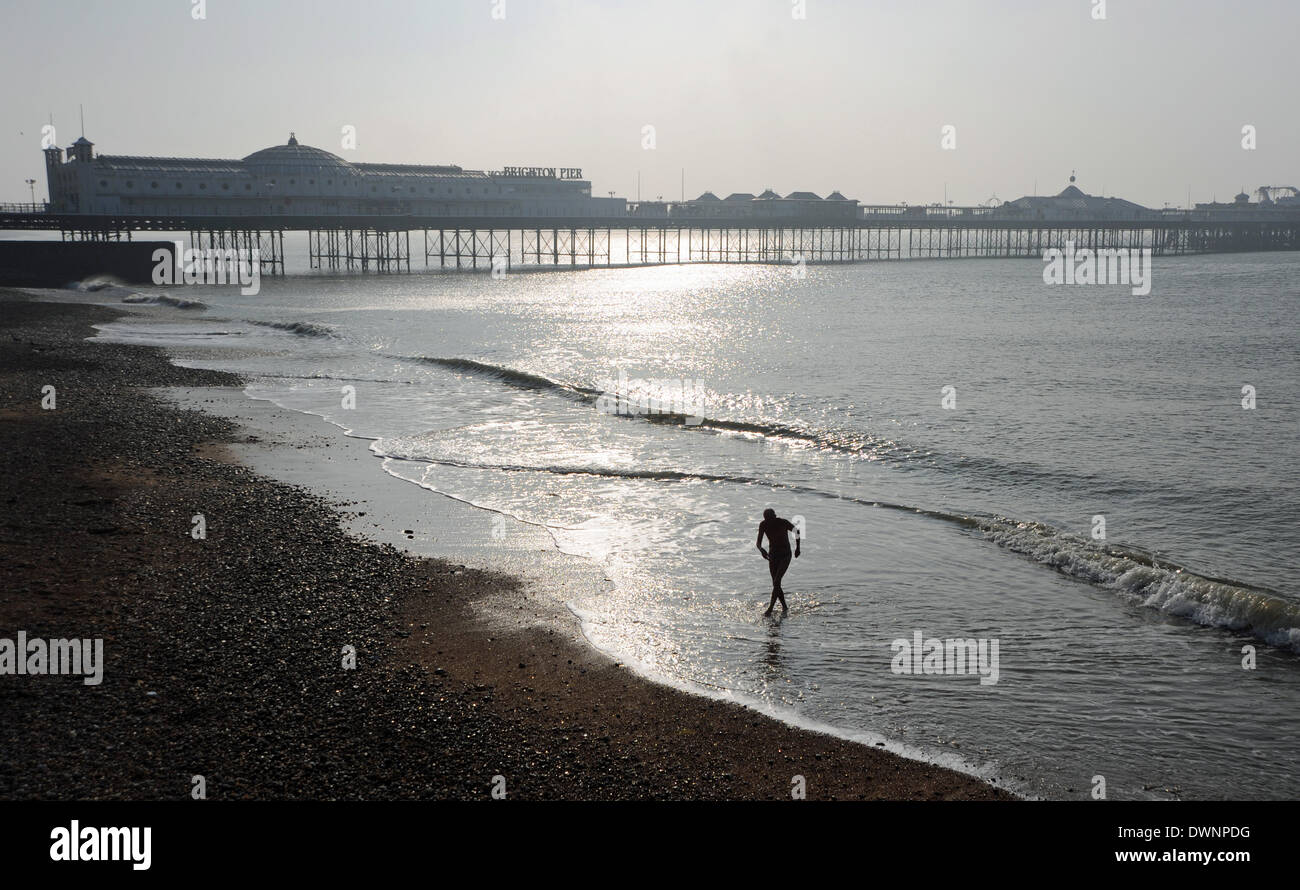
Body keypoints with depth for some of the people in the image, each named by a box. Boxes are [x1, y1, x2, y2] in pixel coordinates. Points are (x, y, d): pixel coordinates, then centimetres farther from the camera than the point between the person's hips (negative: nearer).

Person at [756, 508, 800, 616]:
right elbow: (758, 542, -13)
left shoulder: (784, 523, -18)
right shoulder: (763, 525, -10)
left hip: (785, 555, -4)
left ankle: (770, 609, -20)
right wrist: (761, 550, -36)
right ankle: (785, 607, 19)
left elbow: (796, 531, 1)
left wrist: (797, 548, 7)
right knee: (775, 584, 4)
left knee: (777, 582, -17)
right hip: (773, 555, 4)